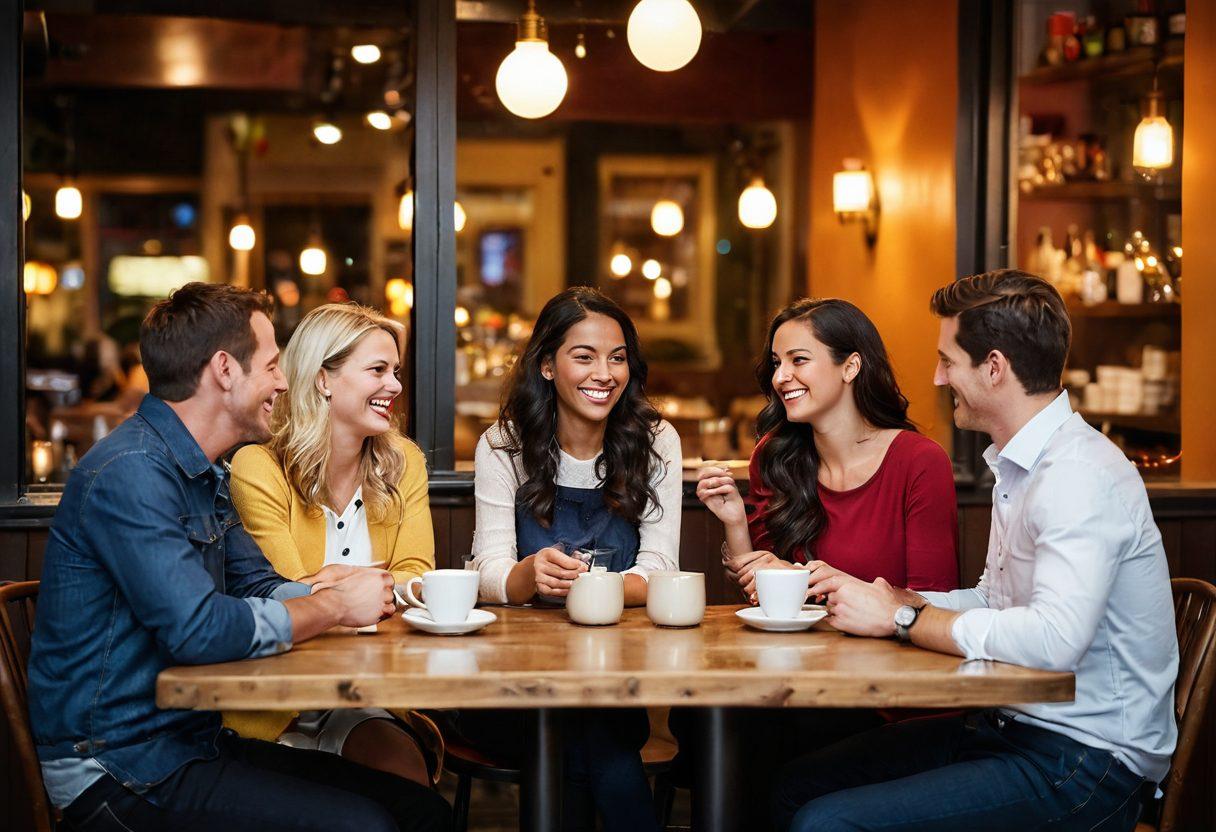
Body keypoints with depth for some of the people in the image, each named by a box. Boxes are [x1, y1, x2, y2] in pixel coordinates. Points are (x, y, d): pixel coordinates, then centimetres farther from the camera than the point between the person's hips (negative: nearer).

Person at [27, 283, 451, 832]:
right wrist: (335, 606, -15)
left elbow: (259, 587, 17)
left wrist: (327, 586, -6)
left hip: (196, 741, 10)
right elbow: (200, 631, -28)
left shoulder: (204, 475, 14)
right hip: (120, 771, -10)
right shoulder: (129, 473, -20)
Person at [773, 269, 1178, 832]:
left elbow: (1055, 637, -34)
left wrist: (901, 617, -21)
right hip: (1011, 724, 10)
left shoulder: (1082, 477, -21)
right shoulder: (1016, 466, 14)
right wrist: (878, 597, 1)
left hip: (1084, 760, -10)